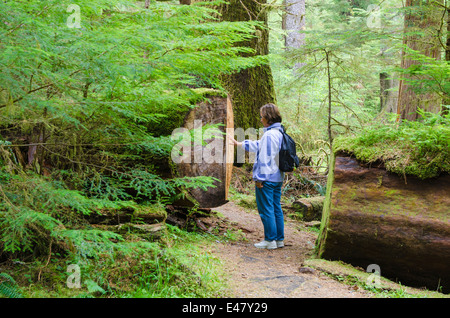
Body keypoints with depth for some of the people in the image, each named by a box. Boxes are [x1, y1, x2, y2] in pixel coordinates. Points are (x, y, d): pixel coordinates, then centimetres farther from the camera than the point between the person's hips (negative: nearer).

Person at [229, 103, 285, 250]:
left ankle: (270, 240, 4)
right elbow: (258, 145, 23)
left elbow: (264, 159, -21)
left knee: (266, 209, -1)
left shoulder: (269, 135, -18)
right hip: (278, 178, 9)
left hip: (267, 179, -9)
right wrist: (237, 143, 29)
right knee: (276, 208, 13)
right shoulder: (279, 133, 12)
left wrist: (259, 178, -15)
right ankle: (279, 239, 20)